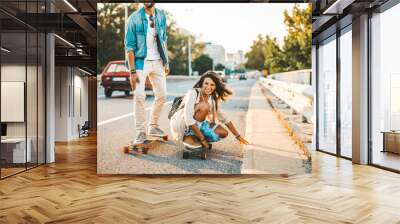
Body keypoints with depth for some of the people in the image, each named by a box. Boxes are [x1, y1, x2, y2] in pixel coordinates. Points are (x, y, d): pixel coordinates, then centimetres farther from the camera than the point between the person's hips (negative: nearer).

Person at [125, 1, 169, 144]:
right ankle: (140, 132, 3)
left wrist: (166, 63, 9)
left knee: (161, 95, 7)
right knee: (139, 96, -9)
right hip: (141, 62, -4)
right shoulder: (134, 18, -9)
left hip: (157, 62, 5)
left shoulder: (161, 16, 4)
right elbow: (129, 46, -9)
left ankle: (153, 126, 24)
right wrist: (132, 71, -14)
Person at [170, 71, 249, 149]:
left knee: (223, 133, -7)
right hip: (180, 124, -7)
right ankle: (188, 136, -17)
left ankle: (193, 137, 3)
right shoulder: (193, 93, -22)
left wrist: (238, 136, 4)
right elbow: (188, 119, -30)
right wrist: (202, 138, -27)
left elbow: (223, 118, 6)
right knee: (204, 106, -29)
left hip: (197, 125, 7)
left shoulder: (213, 99, -2)